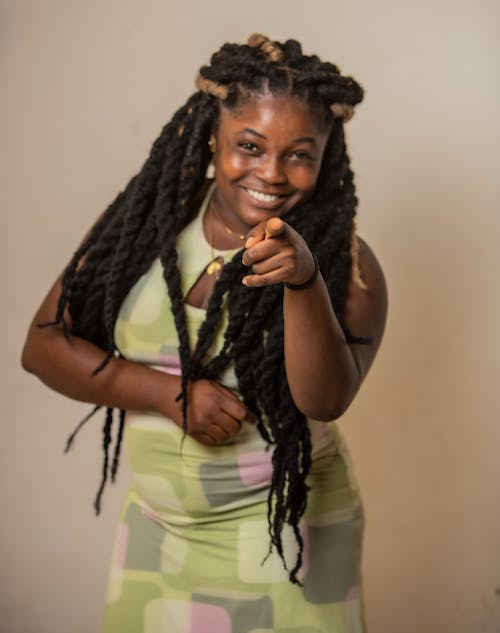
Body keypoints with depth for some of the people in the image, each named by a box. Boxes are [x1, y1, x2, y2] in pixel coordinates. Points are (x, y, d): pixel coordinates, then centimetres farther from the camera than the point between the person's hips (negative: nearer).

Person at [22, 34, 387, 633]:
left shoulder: (344, 261, -10)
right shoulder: (146, 220, -5)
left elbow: (325, 401, -22)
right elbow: (44, 344, -5)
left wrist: (304, 281, -38)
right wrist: (173, 393, -16)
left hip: (283, 532, -2)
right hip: (156, 526, 3)